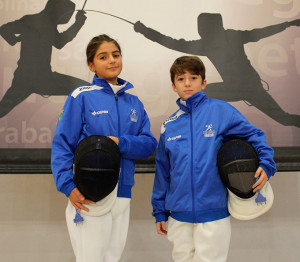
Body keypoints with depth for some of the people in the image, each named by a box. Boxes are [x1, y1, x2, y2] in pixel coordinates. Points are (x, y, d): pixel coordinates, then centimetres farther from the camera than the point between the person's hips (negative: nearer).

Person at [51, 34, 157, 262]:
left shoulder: (134, 103, 12)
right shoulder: (82, 97, -3)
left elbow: (149, 144, 4)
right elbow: (62, 144, -7)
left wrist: (120, 143, -15)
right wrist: (68, 186, -19)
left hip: (122, 196, 5)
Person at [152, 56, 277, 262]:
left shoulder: (220, 110, -3)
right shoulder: (169, 126, 7)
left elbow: (254, 135, 0)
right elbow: (163, 170, 12)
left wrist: (266, 164, -17)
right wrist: (160, 211, 14)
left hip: (213, 213, -3)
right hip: (179, 214, 4)